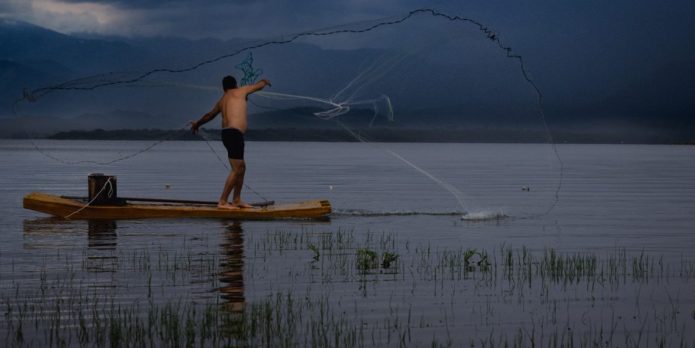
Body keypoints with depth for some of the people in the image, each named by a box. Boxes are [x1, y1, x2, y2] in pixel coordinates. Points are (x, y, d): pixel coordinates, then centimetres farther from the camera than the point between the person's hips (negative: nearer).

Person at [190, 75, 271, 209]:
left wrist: (197, 124, 55)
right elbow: (259, 86, 16)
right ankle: (222, 202, -12)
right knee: (236, 170, -9)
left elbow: (210, 114, 37)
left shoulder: (222, 100, 22)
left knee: (241, 168, 17)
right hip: (234, 134, -8)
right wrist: (264, 82, 40)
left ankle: (236, 200, 23)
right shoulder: (240, 92, 4)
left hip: (227, 133, 8)